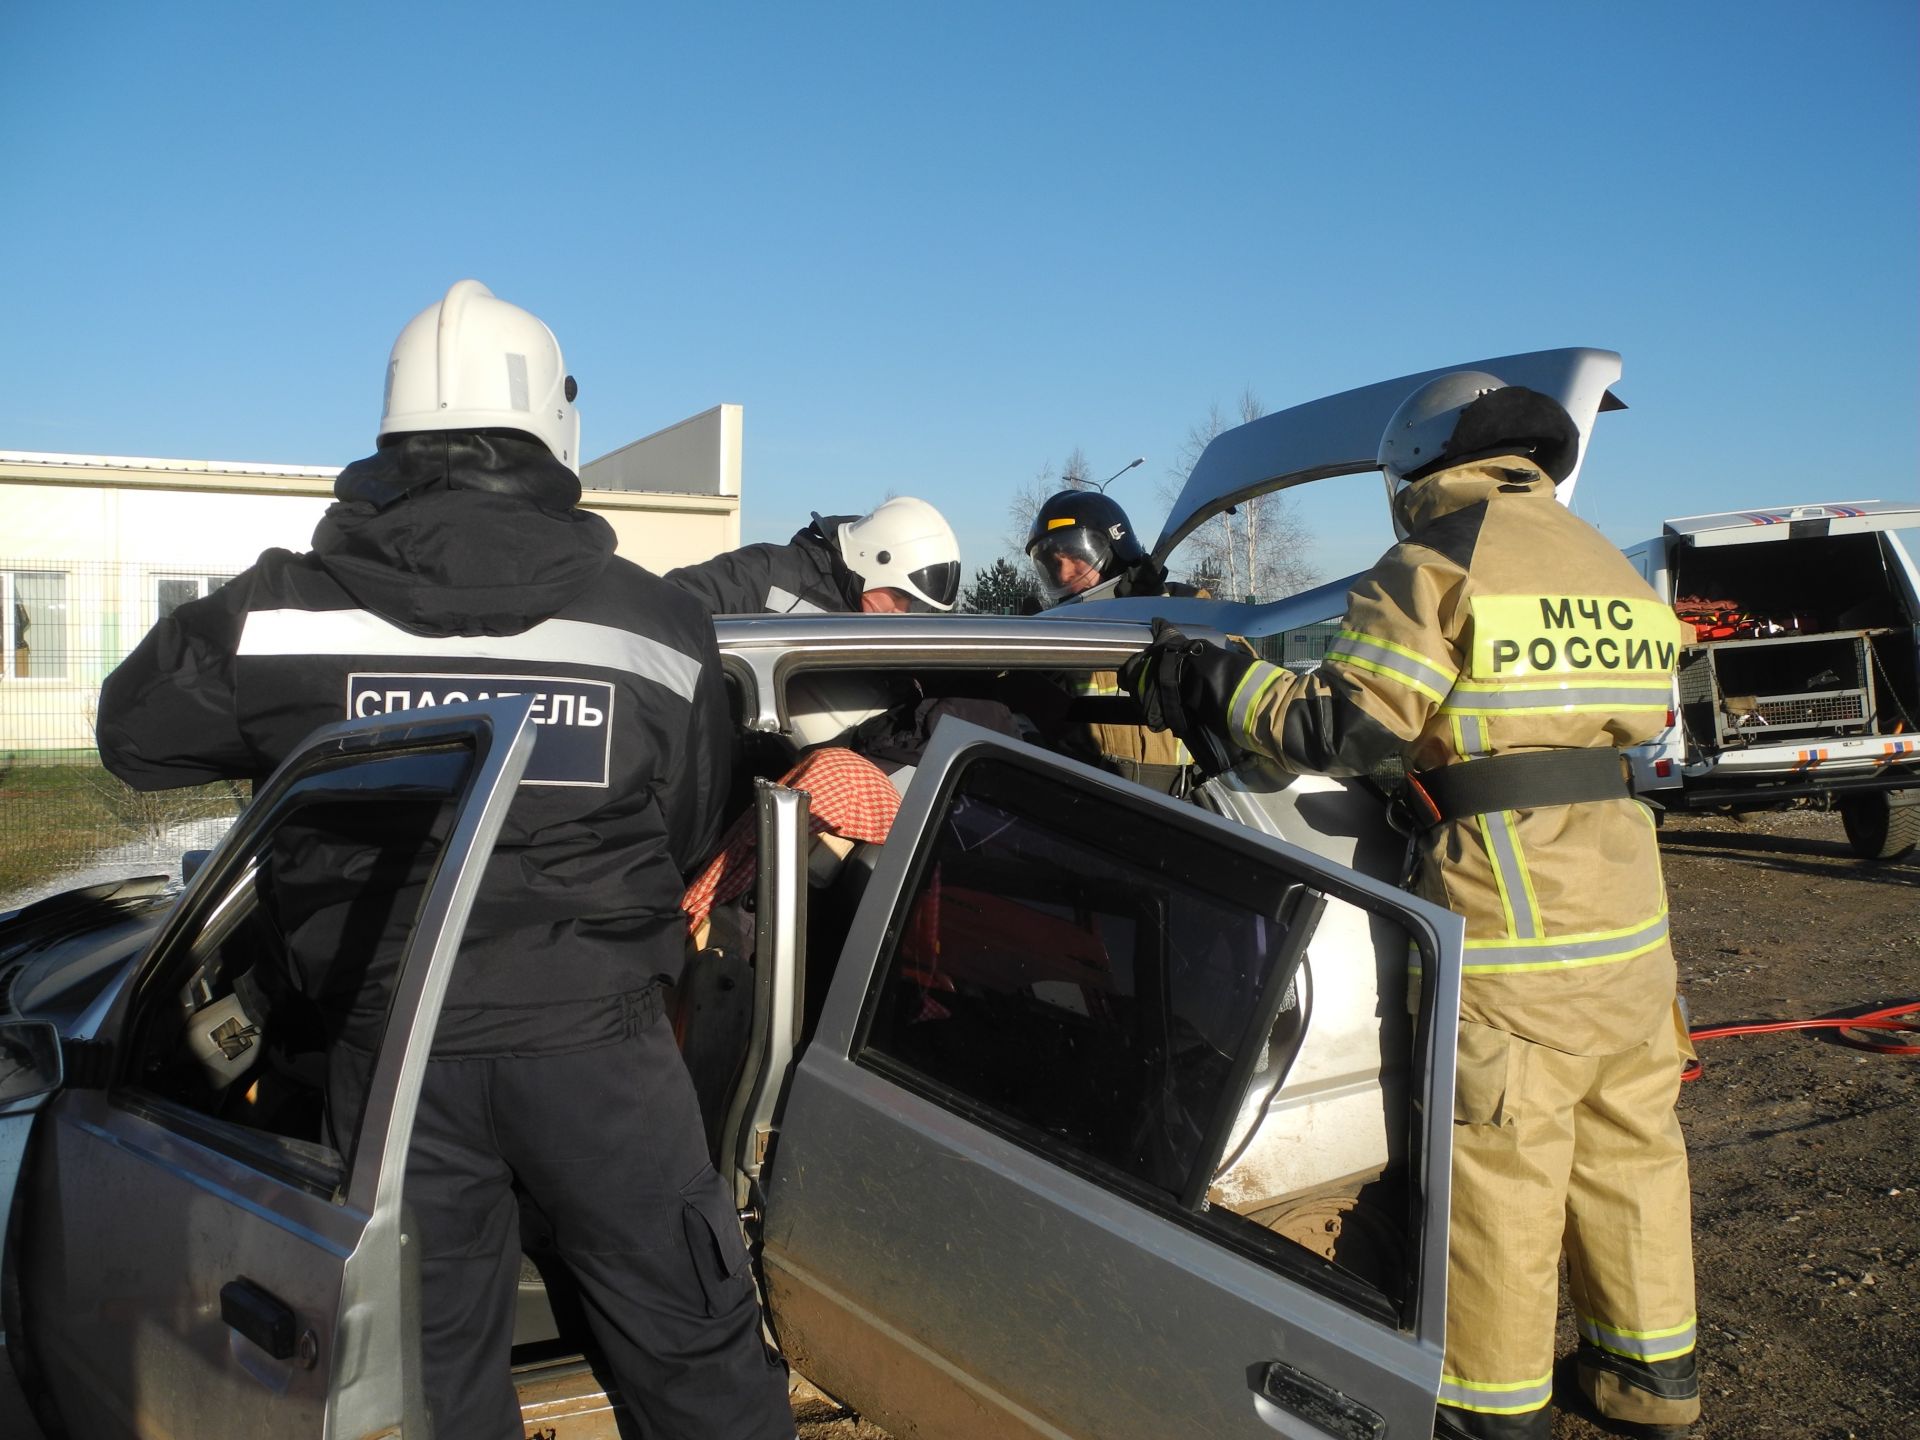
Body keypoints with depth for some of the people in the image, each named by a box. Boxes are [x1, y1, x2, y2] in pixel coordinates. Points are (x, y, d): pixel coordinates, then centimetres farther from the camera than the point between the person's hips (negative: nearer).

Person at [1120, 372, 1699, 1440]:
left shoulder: (1440, 561, -8)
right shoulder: (1609, 565, 17)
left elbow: (1347, 727, -14)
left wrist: (1214, 685, -4)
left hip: (1513, 915, -8)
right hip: (1630, 907, 8)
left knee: (1499, 1163, 3)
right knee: (1630, 1141, 19)